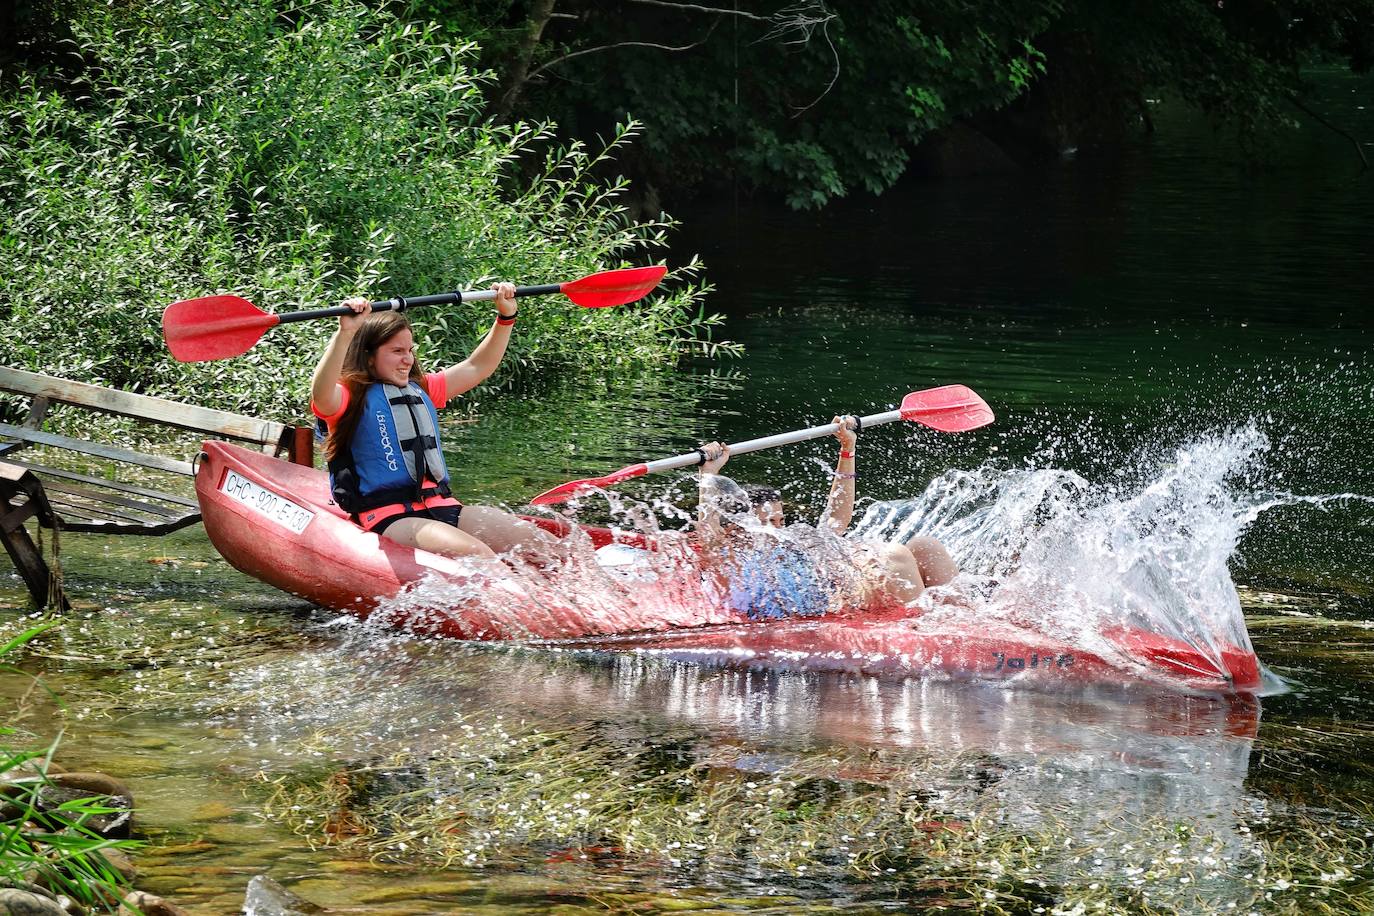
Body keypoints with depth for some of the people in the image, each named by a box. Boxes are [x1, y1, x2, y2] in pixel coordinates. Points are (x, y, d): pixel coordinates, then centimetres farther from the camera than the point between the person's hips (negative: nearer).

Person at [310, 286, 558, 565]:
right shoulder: (351, 396, 0)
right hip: (388, 518, -7)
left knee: (543, 545, -14)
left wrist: (505, 317, 17)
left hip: (441, 508, 8)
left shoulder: (421, 389, 23)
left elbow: (476, 368, 28)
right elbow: (321, 394, -23)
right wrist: (345, 333, -36)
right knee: (475, 554, -35)